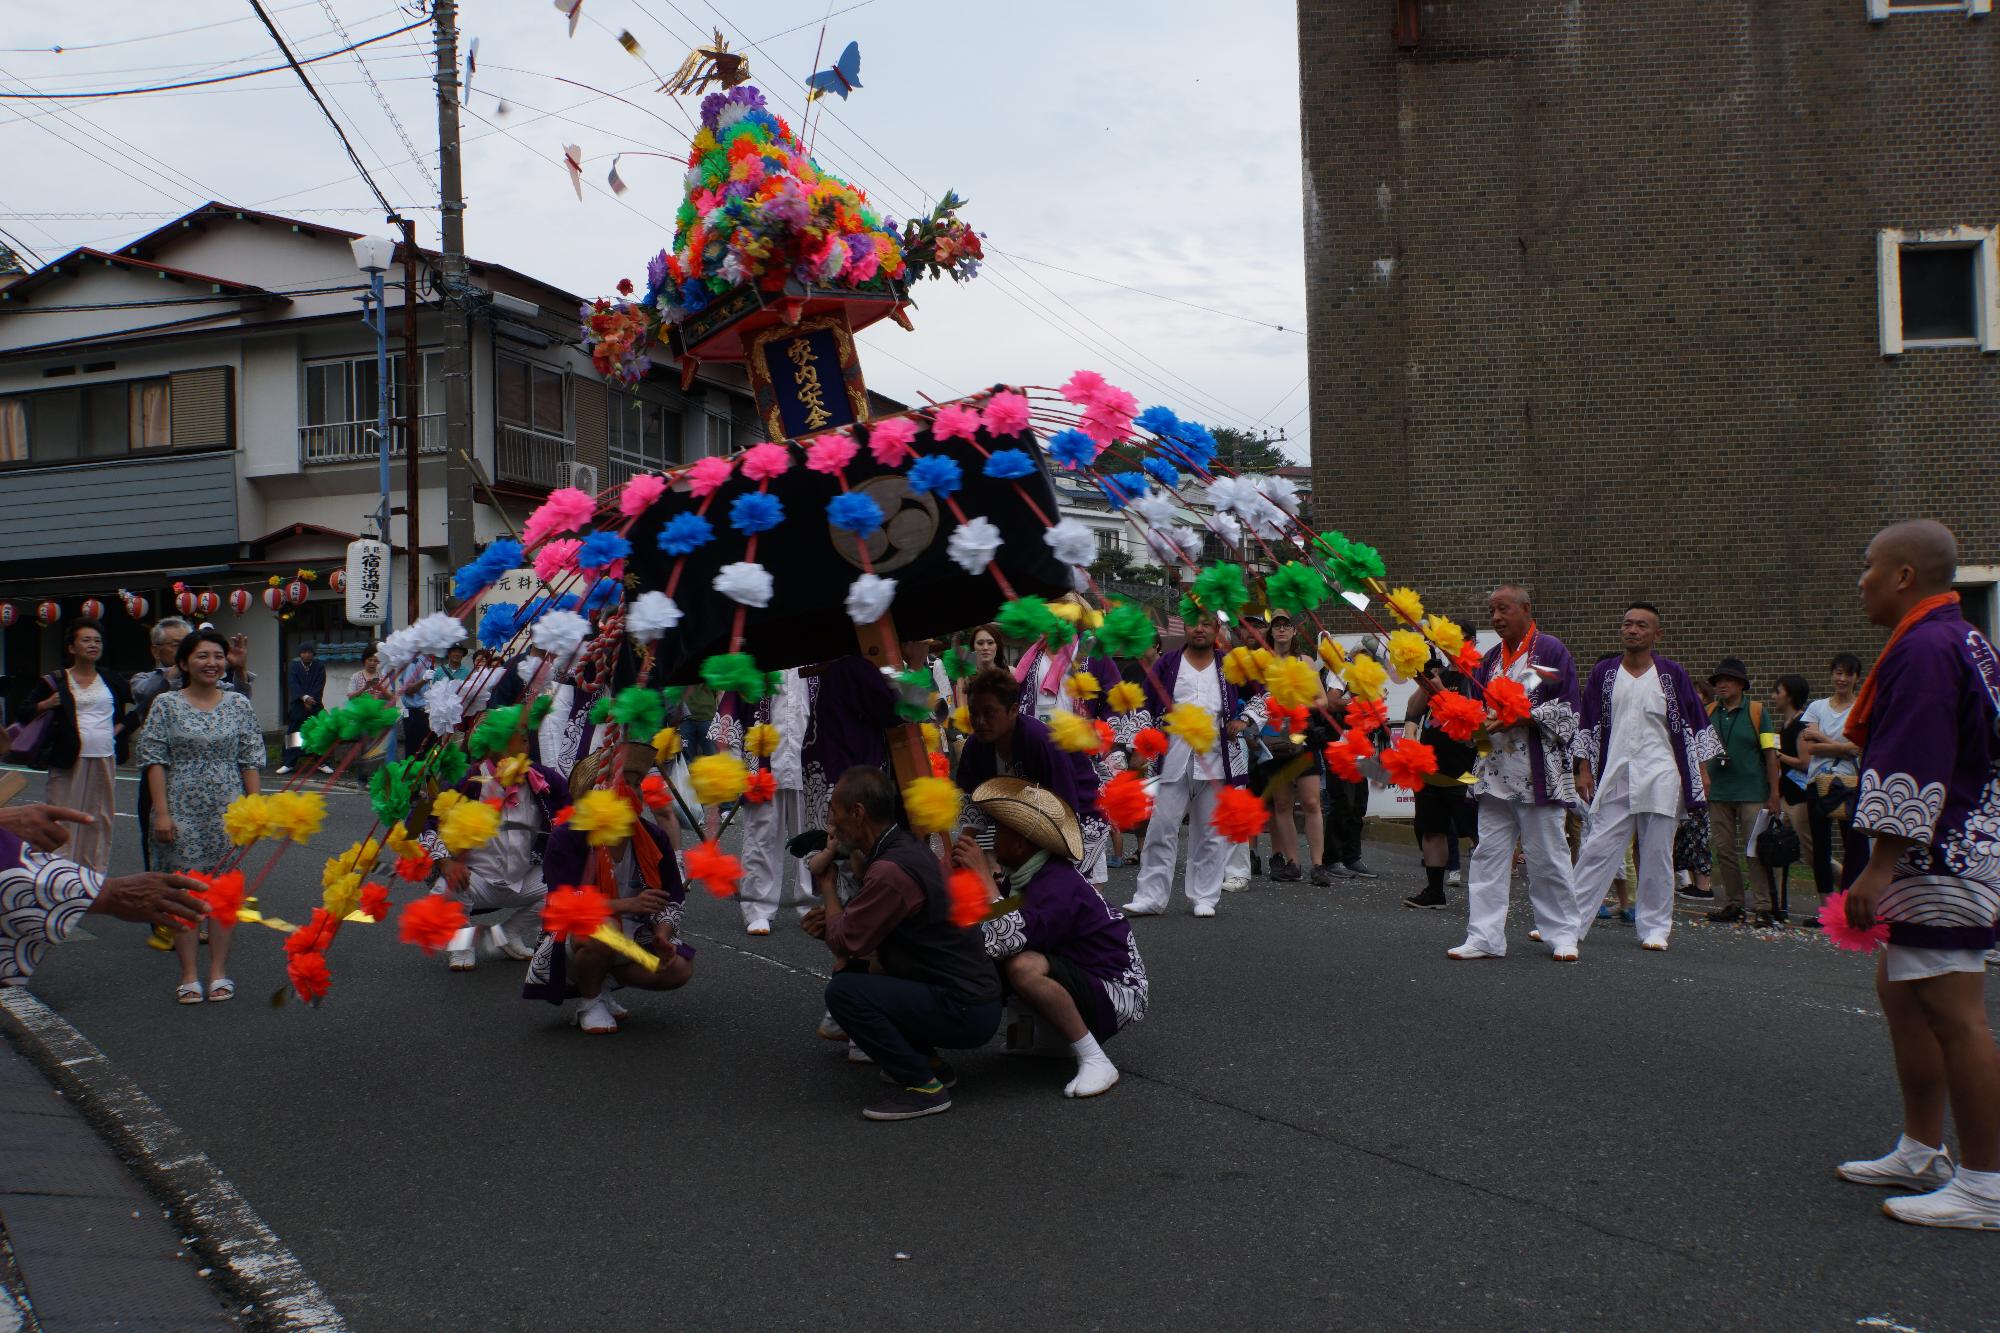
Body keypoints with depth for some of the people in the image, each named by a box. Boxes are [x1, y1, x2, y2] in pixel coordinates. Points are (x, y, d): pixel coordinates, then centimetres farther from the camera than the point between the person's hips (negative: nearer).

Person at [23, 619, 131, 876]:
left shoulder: (113, 680, 12)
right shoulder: (55, 681, 5)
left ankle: (97, 874, 12)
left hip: (105, 759, 3)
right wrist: (45, 705, -12)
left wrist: (123, 726, 10)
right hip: (69, 759, -3)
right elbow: (25, 713, 6)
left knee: (101, 820, 5)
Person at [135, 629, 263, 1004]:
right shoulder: (166, 705, 1)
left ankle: (219, 972, 12)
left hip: (228, 813, 2)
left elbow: (249, 761, 7)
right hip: (182, 811, -1)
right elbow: (154, 761, -2)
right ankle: (188, 975, 9)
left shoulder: (239, 705, 6)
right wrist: (162, 812, -8)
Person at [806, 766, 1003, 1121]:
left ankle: (924, 1086, -9)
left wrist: (826, 883, -1)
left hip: (965, 1012, -10)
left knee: (843, 991, -20)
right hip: (972, 994, 10)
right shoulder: (905, 848, 9)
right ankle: (927, 1062, 17)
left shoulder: (891, 871, -22)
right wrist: (831, 921, 1)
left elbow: (844, 945, -15)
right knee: (854, 972, 17)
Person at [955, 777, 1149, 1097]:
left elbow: (1001, 941, -37)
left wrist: (983, 874, -28)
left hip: (1114, 992, -9)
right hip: (1080, 979, 9)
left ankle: (1095, 1061, -20)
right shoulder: (1025, 874, 3)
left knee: (1024, 966, -35)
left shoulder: (1059, 887, -26)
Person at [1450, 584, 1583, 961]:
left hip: (1538, 773, -6)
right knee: (1489, 854, 3)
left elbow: (1565, 711, -9)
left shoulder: (1550, 650, -3)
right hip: (1495, 771, 6)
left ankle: (1562, 934, 12)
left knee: (1547, 856, 0)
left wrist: (1515, 719, -17)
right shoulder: (1491, 658, 17)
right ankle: (1485, 936, 5)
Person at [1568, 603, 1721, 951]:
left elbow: (1693, 725, 5)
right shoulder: (1603, 673, 7)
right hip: (1614, 778, 1)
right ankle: (1570, 922, 1)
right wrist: (1585, 771, 4)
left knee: (1657, 856, 3)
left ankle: (1655, 927, 13)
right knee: (1597, 850, -1)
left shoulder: (1672, 673, 3)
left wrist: (1699, 773, 1)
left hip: (1660, 778, -1)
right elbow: (1588, 725, 9)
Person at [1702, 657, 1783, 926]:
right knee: (1724, 851, 6)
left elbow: (1770, 754, -1)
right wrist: (1704, 778, -1)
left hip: (1752, 793, -4)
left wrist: (1774, 795, -6)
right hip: (1718, 793, 4)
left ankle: (1764, 907, -2)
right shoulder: (1709, 713, 10)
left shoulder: (1756, 711, 1)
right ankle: (1732, 904, 15)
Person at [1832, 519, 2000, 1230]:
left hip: (1939, 861, -11)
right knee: (1900, 991, 17)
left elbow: (1915, 772, -23)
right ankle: (1921, 1152, 26)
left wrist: (1881, 867, -22)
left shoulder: (1922, 650, -17)